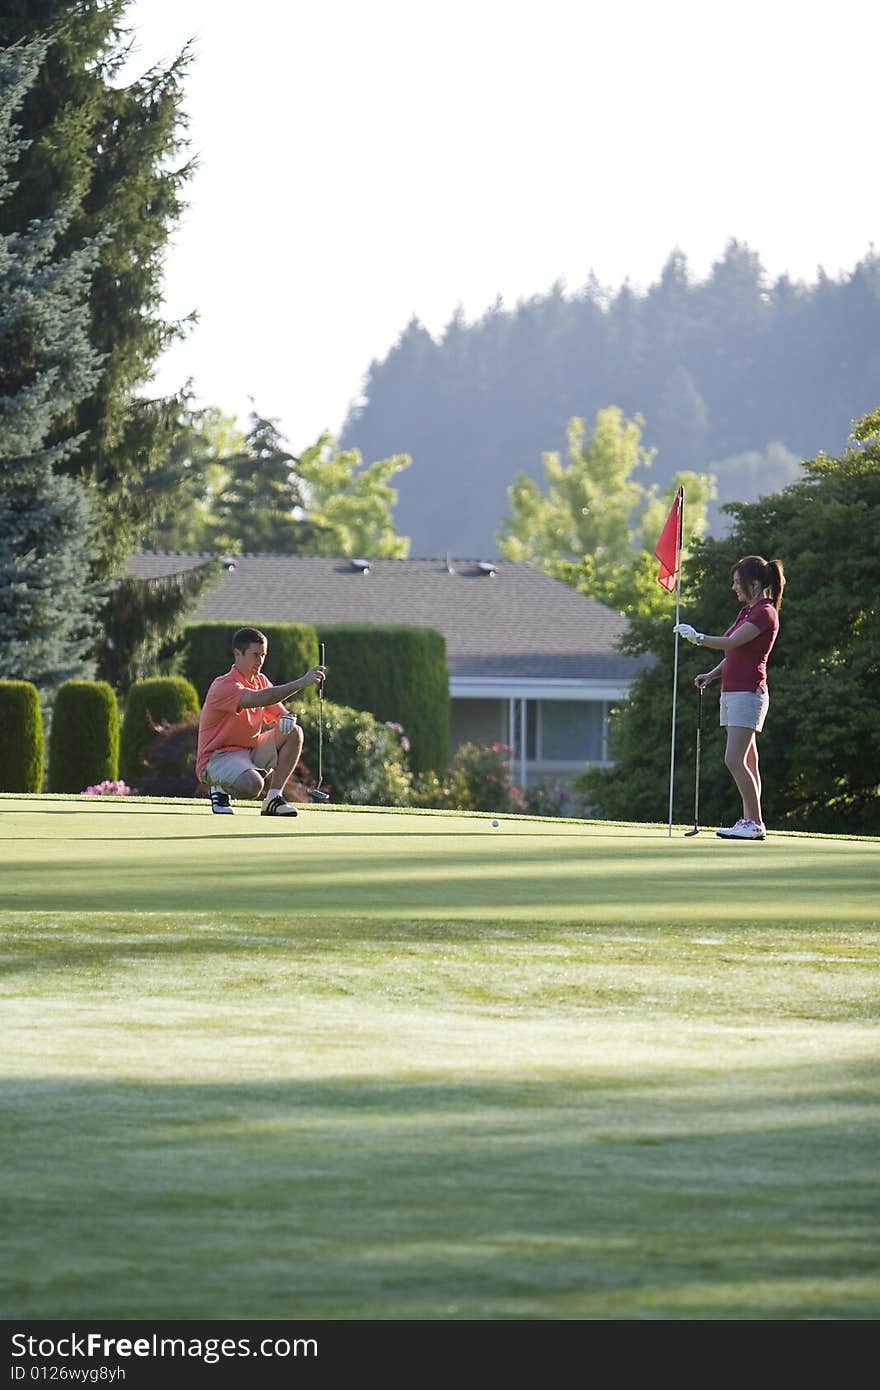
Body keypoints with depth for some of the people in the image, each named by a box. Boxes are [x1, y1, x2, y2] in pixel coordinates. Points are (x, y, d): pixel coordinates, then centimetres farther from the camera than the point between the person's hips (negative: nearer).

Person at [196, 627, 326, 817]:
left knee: (294, 733, -10)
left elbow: (279, 712, 9)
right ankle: (220, 788, -2)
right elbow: (259, 699, -37)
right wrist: (301, 682, -40)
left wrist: (287, 718, -19)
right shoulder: (224, 686, -20)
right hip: (218, 757, -8)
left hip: (251, 752, 8)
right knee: (253, 785, -38)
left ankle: (273, 798, -10)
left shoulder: (260, 681, 9)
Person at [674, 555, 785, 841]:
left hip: (748, 693, -10)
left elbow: (733, 642, -24)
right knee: (746, 763, 8)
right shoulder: (747, 611, 18)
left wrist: (699, 638, -34)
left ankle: (755, 824, -12)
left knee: (734, 760, -14)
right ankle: (749, 821, 9)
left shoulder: (764, 613, -12)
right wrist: (712, 674, 8)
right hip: (732, 691, 10)